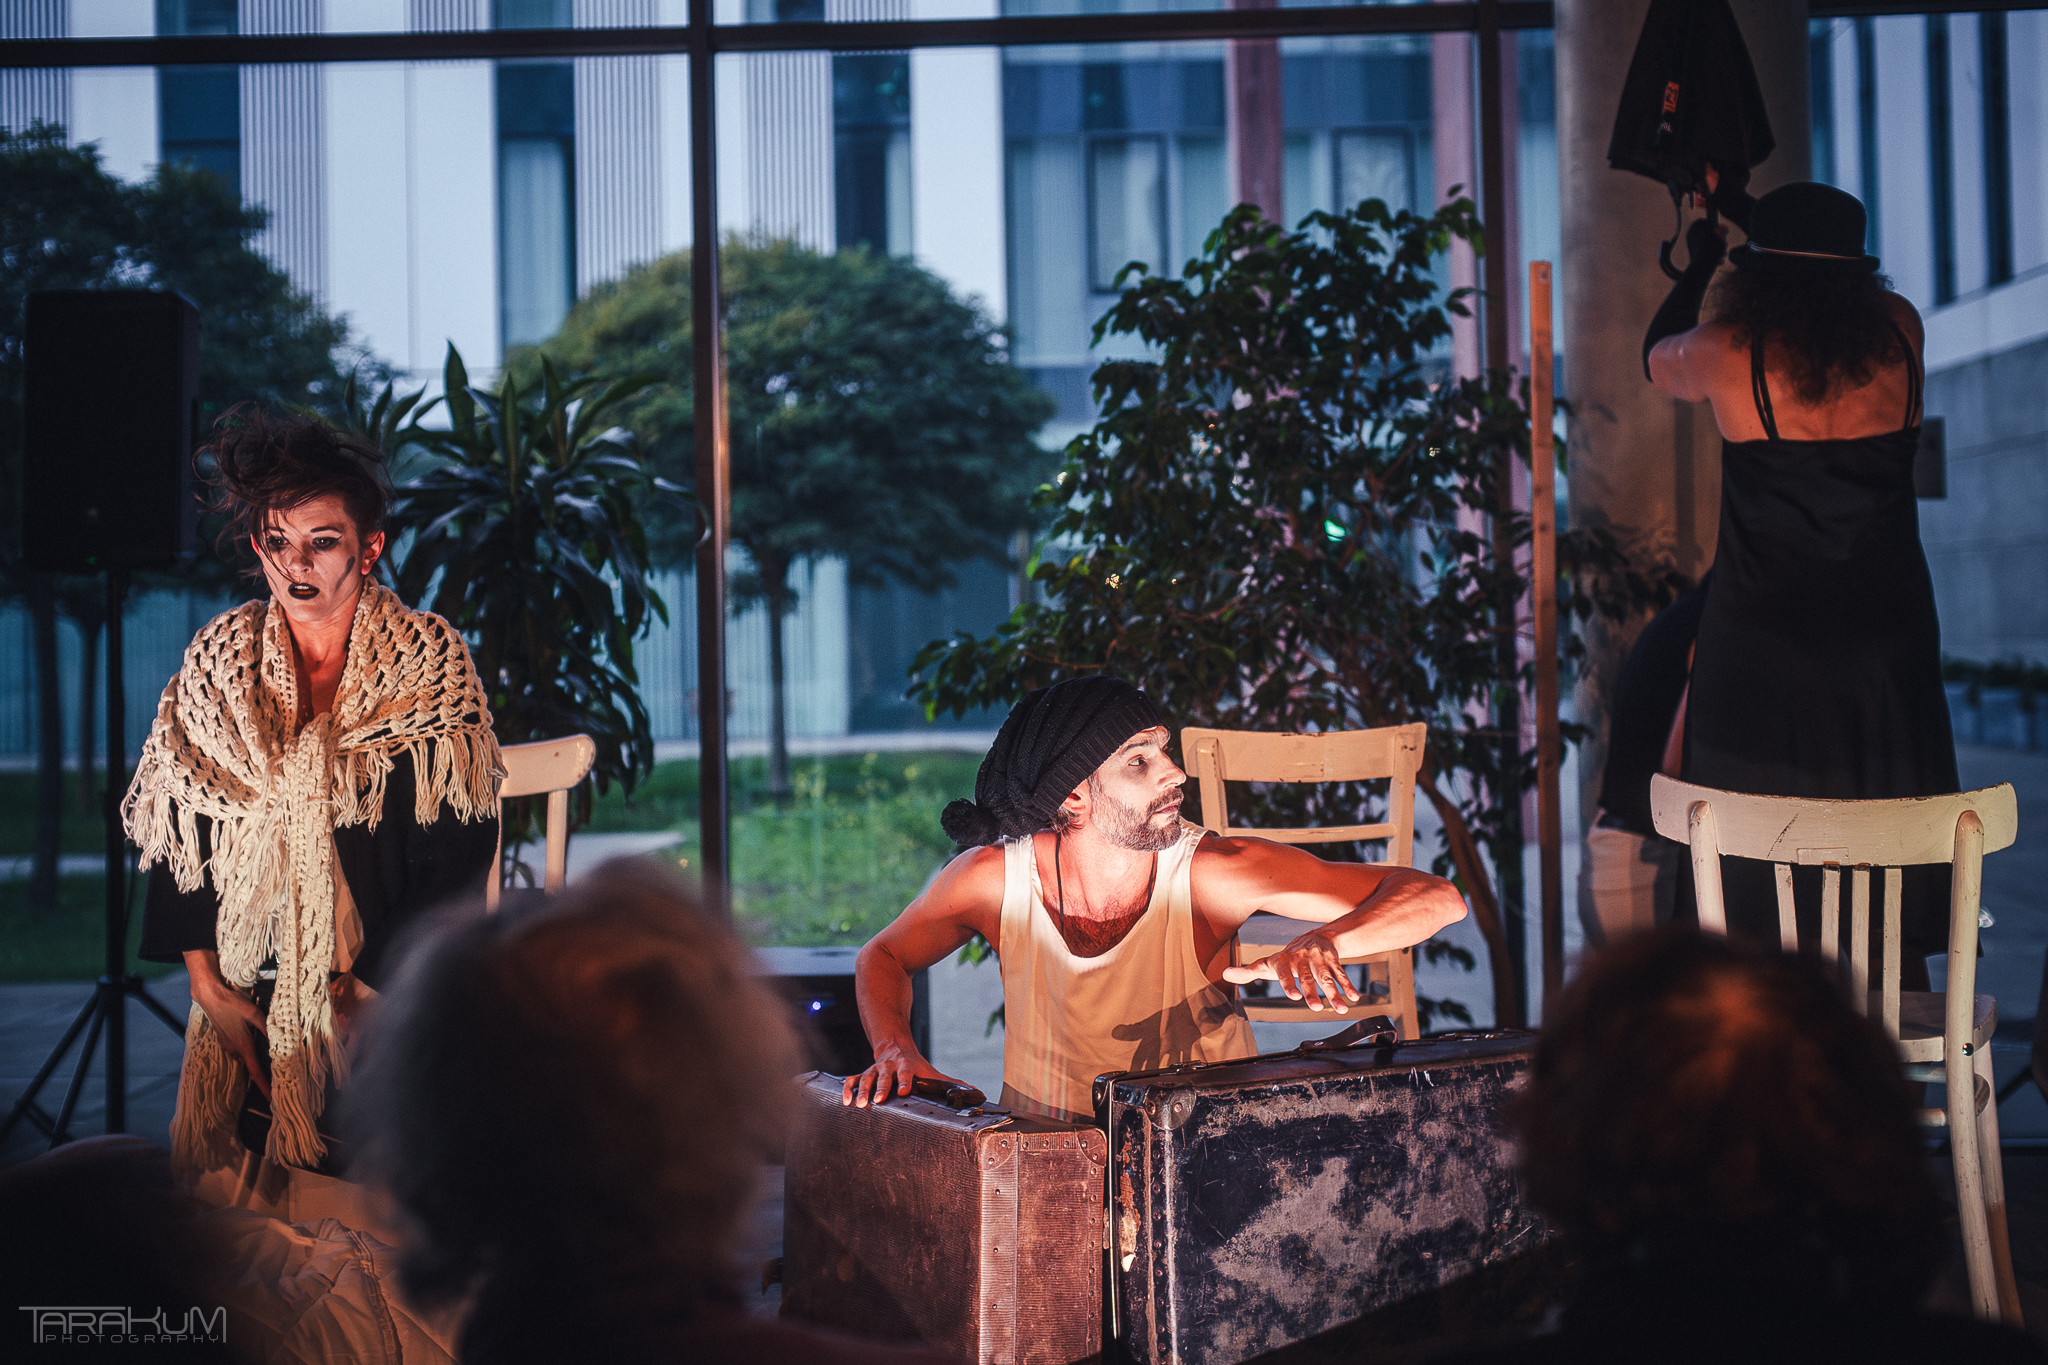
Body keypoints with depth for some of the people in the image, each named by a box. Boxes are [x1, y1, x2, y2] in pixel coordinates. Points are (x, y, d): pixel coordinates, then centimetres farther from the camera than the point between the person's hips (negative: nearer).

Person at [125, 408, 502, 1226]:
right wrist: (206, 983, -2)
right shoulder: (218, 661, 2)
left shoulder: (429, 661, -7)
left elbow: (460, 847, -9)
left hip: (392, 984, -3)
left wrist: (378, 987, -12)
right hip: (249, 989, 3)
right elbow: (176, 834, 4)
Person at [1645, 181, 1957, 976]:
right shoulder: (1900, 335, 0)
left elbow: (1658, 359, 15)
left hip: (1761, 655, -2)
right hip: (1887, 649, 3)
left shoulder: (1730, 350, -8)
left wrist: (1700, 261, 32)